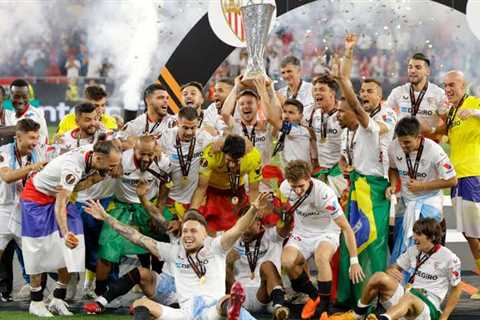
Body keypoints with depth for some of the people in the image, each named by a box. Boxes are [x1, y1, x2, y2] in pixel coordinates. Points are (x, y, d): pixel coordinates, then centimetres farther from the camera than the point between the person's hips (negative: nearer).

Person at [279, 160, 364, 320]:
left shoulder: (324, 193, -29)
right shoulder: (285, 188, -14)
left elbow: (346, 228, -24)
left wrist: (354, 261, -26)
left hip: (326, 234, -4)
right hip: (301, 233, 4)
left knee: (321, 257, -39)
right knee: (287, 261, -27)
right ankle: (313, 296, 1)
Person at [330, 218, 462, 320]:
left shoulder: (450, 259, -6)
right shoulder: (413, 251, 12)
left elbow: (456, 289, 0)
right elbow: (396, 267, 22)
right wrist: (391, 271, -5)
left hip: (428, 308, -6)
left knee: (408, 298, -43)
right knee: (379, 277, -20)